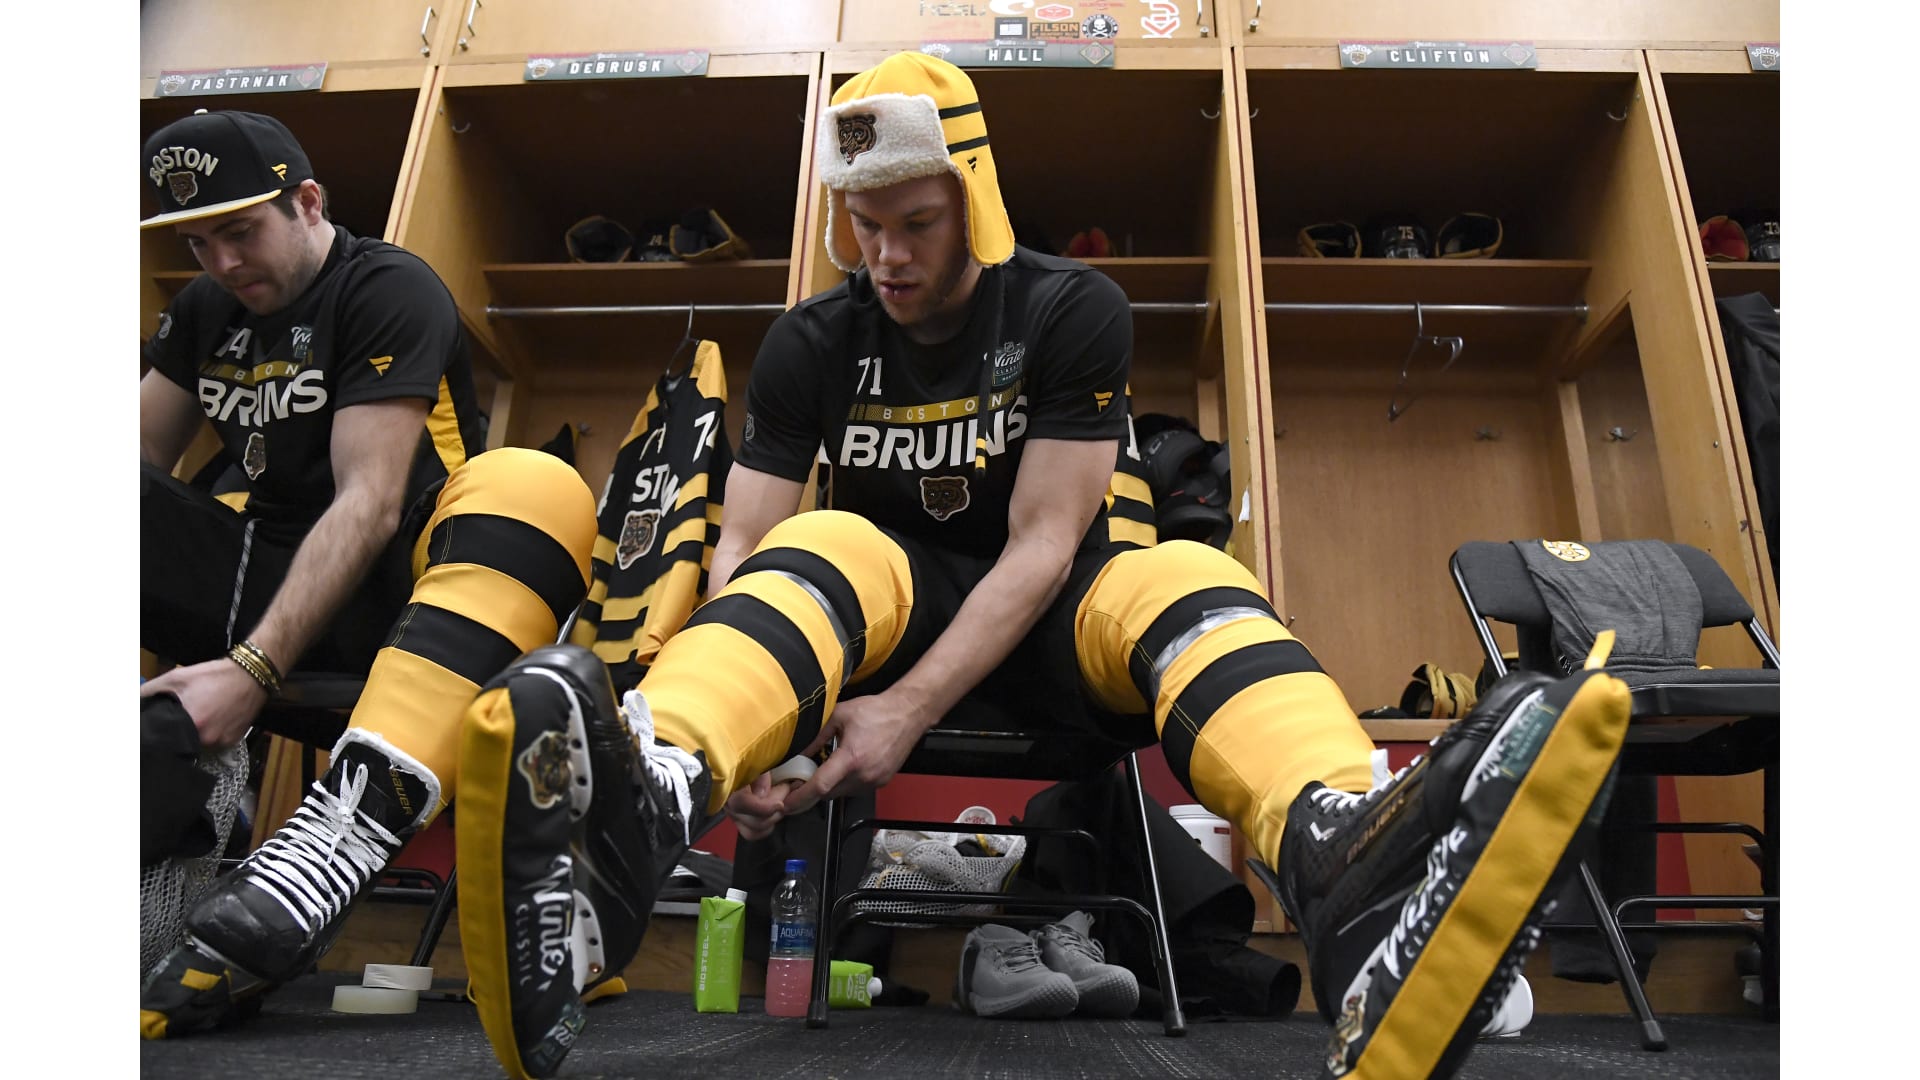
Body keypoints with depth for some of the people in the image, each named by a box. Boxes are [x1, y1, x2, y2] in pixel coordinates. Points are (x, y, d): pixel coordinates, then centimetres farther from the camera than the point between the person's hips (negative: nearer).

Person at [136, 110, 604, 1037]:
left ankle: (345, 826, -55)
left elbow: (370, 504, -16)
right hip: (259, 573, 6)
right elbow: (140, 464, 9)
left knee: (533, 487, -34)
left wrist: (251, 669, -25)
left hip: (387, 586, -6)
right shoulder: (202, 312, 16)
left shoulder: (389, 291, -5)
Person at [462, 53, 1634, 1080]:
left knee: (1187, 582, -32)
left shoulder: (1073, 310, -7)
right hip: (885, 596, 1)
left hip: (1039, 615, -1)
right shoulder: (813, 343, -1)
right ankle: (643, 802, -62)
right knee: (825, 548, -31)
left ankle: (1353, 867, -64)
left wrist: (910, 707, -30)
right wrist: (735, 738, -29)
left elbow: (1042, 545, -16)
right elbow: (744, 548, -10)